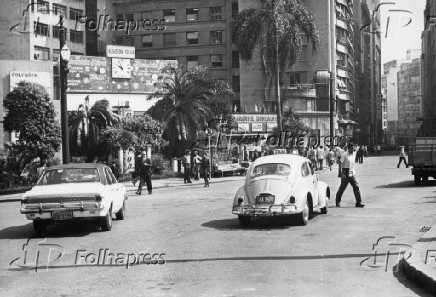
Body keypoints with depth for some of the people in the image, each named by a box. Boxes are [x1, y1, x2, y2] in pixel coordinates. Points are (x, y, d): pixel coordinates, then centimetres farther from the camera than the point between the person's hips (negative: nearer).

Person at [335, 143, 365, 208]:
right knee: (342, 188, 4)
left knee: (356, 187, -4)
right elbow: (341, 163, -11)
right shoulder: (345, 154, -10)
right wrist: (341, 173, -18)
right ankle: (338, 202, 18)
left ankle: (358, 202, -1)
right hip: (345, 174, -5)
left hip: (352, 174, 5)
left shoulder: (354, 154, 10)